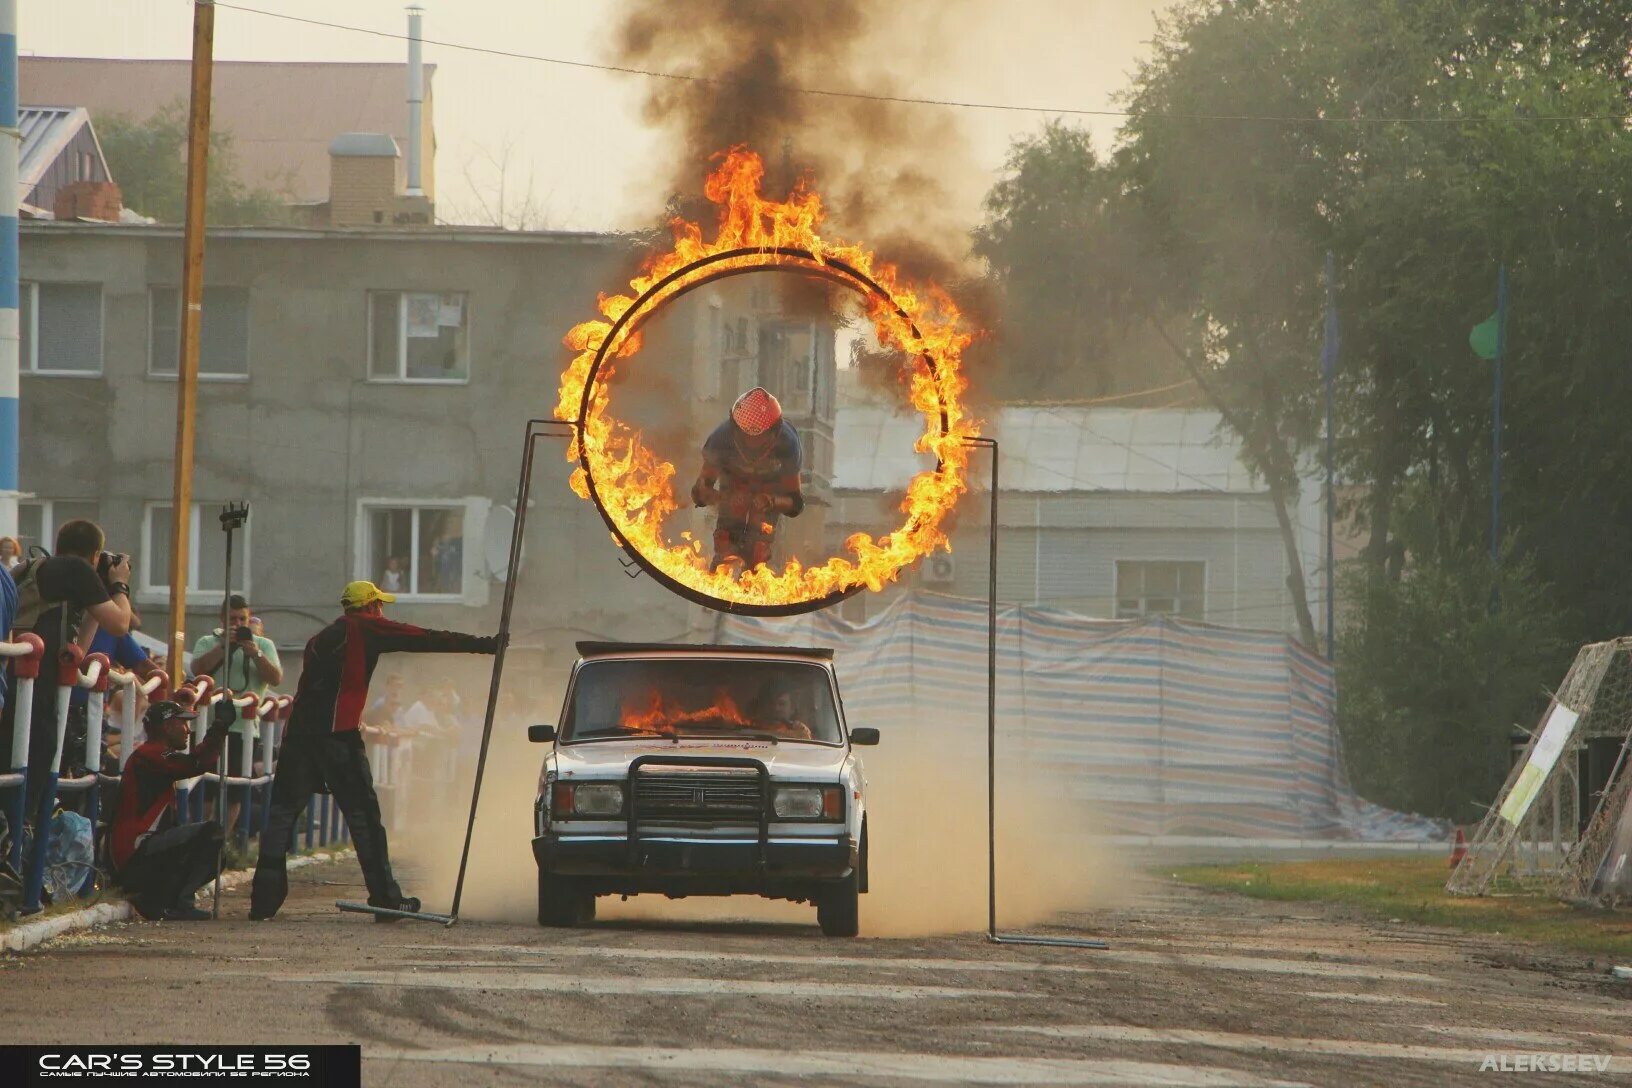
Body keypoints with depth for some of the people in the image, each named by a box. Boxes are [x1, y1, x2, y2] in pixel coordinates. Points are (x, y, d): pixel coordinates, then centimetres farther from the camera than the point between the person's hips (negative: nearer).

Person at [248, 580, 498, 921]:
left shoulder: (321, 638, 24)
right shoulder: (366, 629, 3)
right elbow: (426, 640, 0)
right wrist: (484, 644, 2)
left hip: (299, 731, 6)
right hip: (337, 735, -6)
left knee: (282, 812, 7)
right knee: (362, 814, 1)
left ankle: (263, 901, 1)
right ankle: (385, 897, 2)